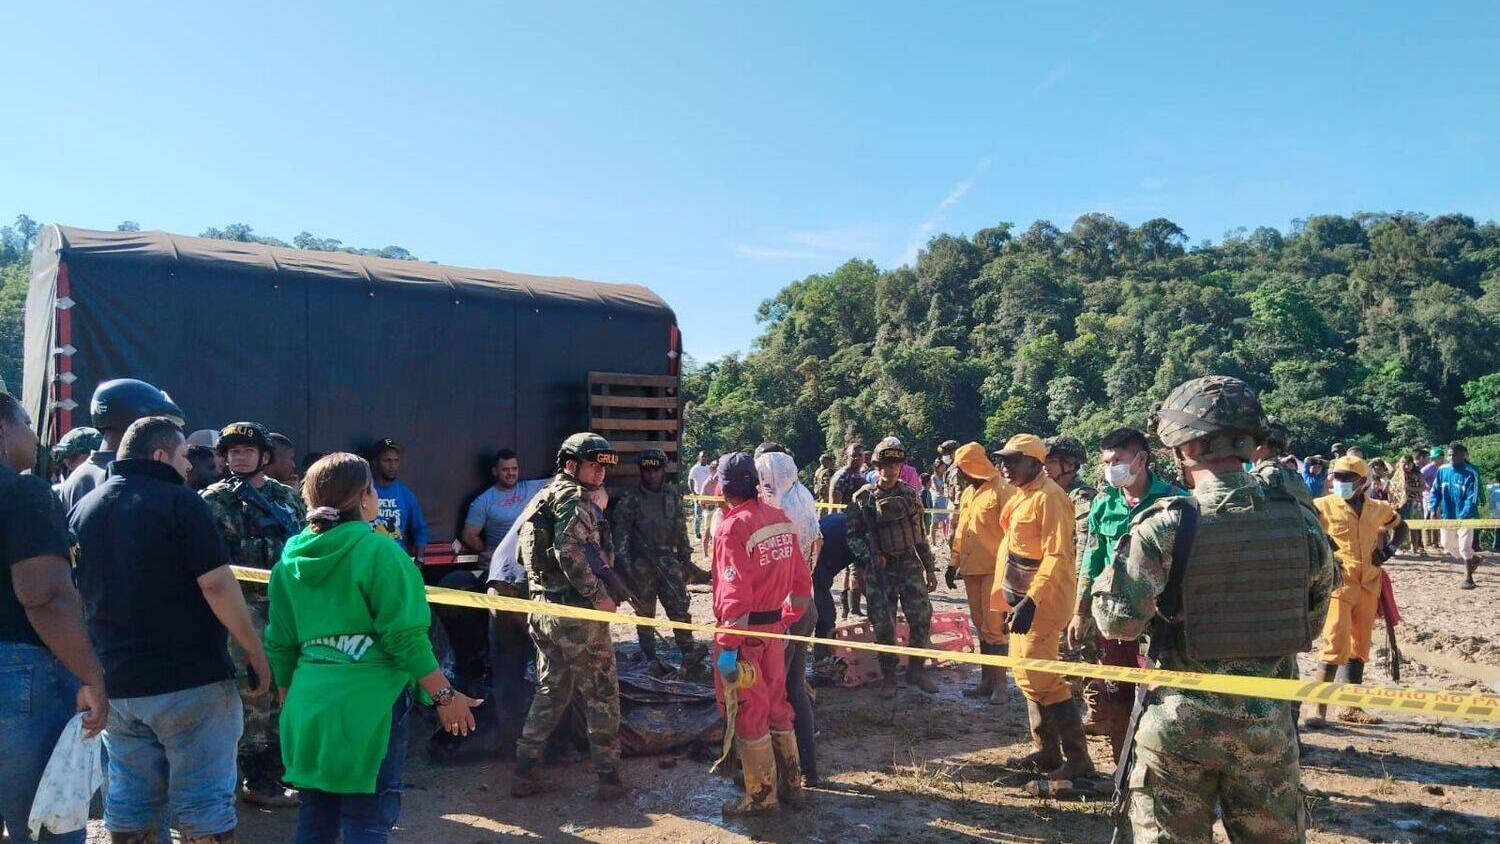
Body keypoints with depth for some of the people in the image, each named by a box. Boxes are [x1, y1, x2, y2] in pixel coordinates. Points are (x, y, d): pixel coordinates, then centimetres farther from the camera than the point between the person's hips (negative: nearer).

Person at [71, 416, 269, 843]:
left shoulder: (83, 508, 11)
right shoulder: (179, 501, -10)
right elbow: (216, 584, -17)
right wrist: (256, 652, -10)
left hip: (116, 682, 7)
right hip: (190, 679, -6)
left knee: (130, 807, 14)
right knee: (204, 806, 0)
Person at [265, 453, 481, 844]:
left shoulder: (290, 559, 8)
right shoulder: (377, 550, -11)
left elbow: (280, 646, 13)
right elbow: (406, 637, -15)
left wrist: (289, 700, 25)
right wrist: (445, 696, -8)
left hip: (308, 704, 6)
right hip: (368, 702, -6)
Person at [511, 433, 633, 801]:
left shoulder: (546, 497, 18)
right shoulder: (575, 499, -12)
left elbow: (526, 553, 19)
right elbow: (570, 553, -25)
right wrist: (600, 595, -18)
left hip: (544, 608, 9)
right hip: (577, 610, -9)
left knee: (551, 691, 18)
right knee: (602, 693, 2)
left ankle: (525, 772, 19)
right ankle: (608, 777, 8)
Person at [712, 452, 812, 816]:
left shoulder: (733, 528, -18)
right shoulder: (781, 519, 3)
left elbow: (735, 595, -24)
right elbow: (802, 583, 7)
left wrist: (726, 648, -20)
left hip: (745, 631, -7)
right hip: (775, 628, 7)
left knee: (748, 714, 7)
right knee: (777, 706, 20)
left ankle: (761, 795, 18)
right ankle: (791, 785, 31)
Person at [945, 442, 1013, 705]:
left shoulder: (1003, 490, -10)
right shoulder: (967, 493, 15)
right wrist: (953, 562, 18)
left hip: (994, 571, -8)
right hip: (971, 570, 8)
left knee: (993, 628, -4)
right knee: (981, 627, 12)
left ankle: (1000, 684, 5)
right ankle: (986, 681, 19)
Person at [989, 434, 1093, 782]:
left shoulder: (1048, 498, -17)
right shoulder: (1021, 496, 13)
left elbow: (1057, 556, -24)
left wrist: (1032, 601, -29)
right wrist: (1008, 599, 20)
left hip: (1041, 600, -10)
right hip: (1021, 597, 10)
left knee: (1039, 677, -10)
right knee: (1028, 675, 15)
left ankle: (1078, 759, 0)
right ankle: (1046, 752, 26)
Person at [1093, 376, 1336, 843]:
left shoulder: (1164, 525, -17)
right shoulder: (1301, 520, -4)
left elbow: (1118, 621, -14)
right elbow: (1311, 623, 8)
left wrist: (1106, 580, 5)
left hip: (1178, 721, -3)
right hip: (1268, 720, 3)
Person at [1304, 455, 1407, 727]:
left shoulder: (1378, 509, 9)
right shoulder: (1324, 506, -4)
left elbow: (1400, 526, 27)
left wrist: (1389, 550, 11)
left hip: (1369, 585, 5)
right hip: (1339, 582, -5)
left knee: (1360, 646, 11)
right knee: (1336, 644, -11)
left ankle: (1351, 707, 21)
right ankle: (1320, 708, -6)